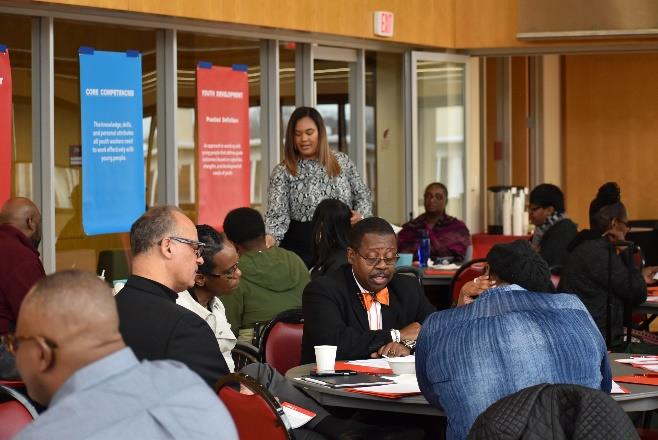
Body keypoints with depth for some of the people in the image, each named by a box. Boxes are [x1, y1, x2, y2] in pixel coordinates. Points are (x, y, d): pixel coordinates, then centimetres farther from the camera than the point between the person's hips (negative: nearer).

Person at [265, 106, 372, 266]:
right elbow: (277, 214, -12)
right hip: (301, 249, -2)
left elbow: (363, 196, 13)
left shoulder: (342, 162, 6)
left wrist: (360, 214, -9)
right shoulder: (282, 172, -3)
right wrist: (271, 237, -32)